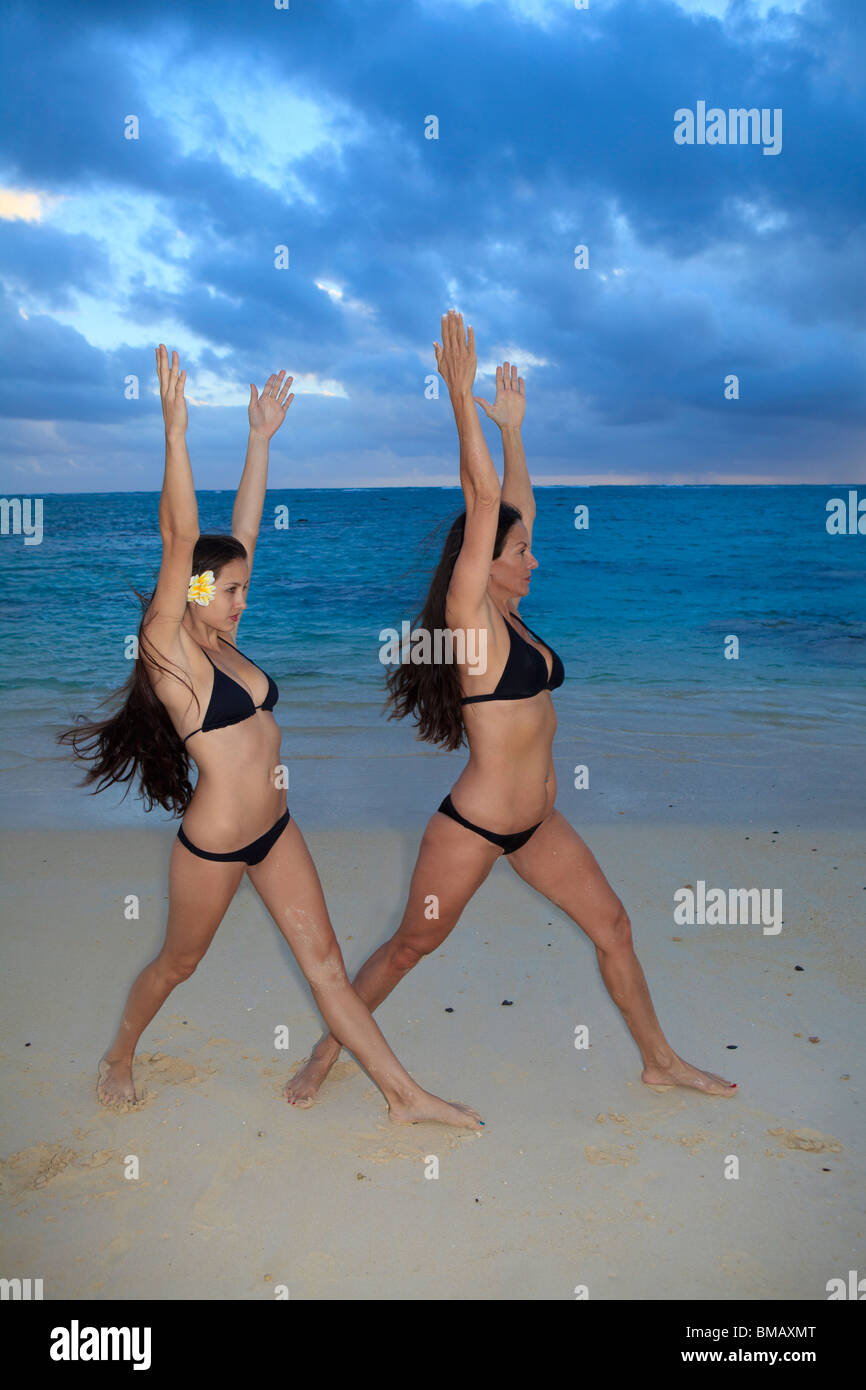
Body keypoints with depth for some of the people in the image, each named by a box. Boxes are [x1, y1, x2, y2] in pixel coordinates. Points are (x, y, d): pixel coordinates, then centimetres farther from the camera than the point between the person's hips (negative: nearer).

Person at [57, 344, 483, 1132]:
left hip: (274, 830, 6)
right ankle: (120, 1056, 45)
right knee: (179, 963, 17)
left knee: (326, 963, 10)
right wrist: (175, 429, -30)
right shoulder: (167, 648, -13)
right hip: (214, 843, -6)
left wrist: (261, 436, 8)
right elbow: (181, 539, -25)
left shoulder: (221, 645, 5)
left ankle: (405, 1096, 15)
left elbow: (244, 530, 7)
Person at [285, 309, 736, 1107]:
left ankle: (660, 1061, 29)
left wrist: (511, 426, 17)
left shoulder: (510, 616, 6)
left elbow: (515, 508, 13)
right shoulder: (470, 616, -15)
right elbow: (484, 503, -23)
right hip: (473, 828, -8)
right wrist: (463, 399, -23)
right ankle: (328, 1051, 29)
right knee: (411, 947, 8)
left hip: (536, 823, 8)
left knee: (613, 925, 12)